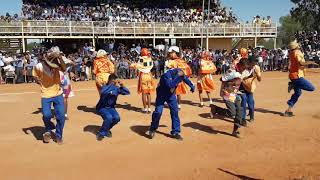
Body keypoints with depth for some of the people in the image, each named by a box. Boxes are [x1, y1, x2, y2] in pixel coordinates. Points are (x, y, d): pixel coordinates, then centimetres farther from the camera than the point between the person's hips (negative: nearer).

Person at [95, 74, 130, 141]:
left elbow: (127, 92, -4)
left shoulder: (116, 88, -4)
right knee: (109, 117, -31)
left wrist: (122, 86, -19)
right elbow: (103, 92, -41)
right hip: (102, 107, -4)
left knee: (117, 118, -21)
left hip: (110, 107, 5)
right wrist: (112, 85, -40)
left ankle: (106, 129, 8)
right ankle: (101, 133, -7)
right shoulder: (104, 87, -17)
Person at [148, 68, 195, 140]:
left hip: (171, 94, 5)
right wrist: (178, 76, -51)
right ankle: (152, 129, 13)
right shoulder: (166, 75, -35)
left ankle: (175, 132, 7)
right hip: (162, 94, -5)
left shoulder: (180, 74, -17)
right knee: (158, 112, -10)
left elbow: (186, 79, 6)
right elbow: (170, 85, -50)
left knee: (175, 112, -3)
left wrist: (192, 86, 18)